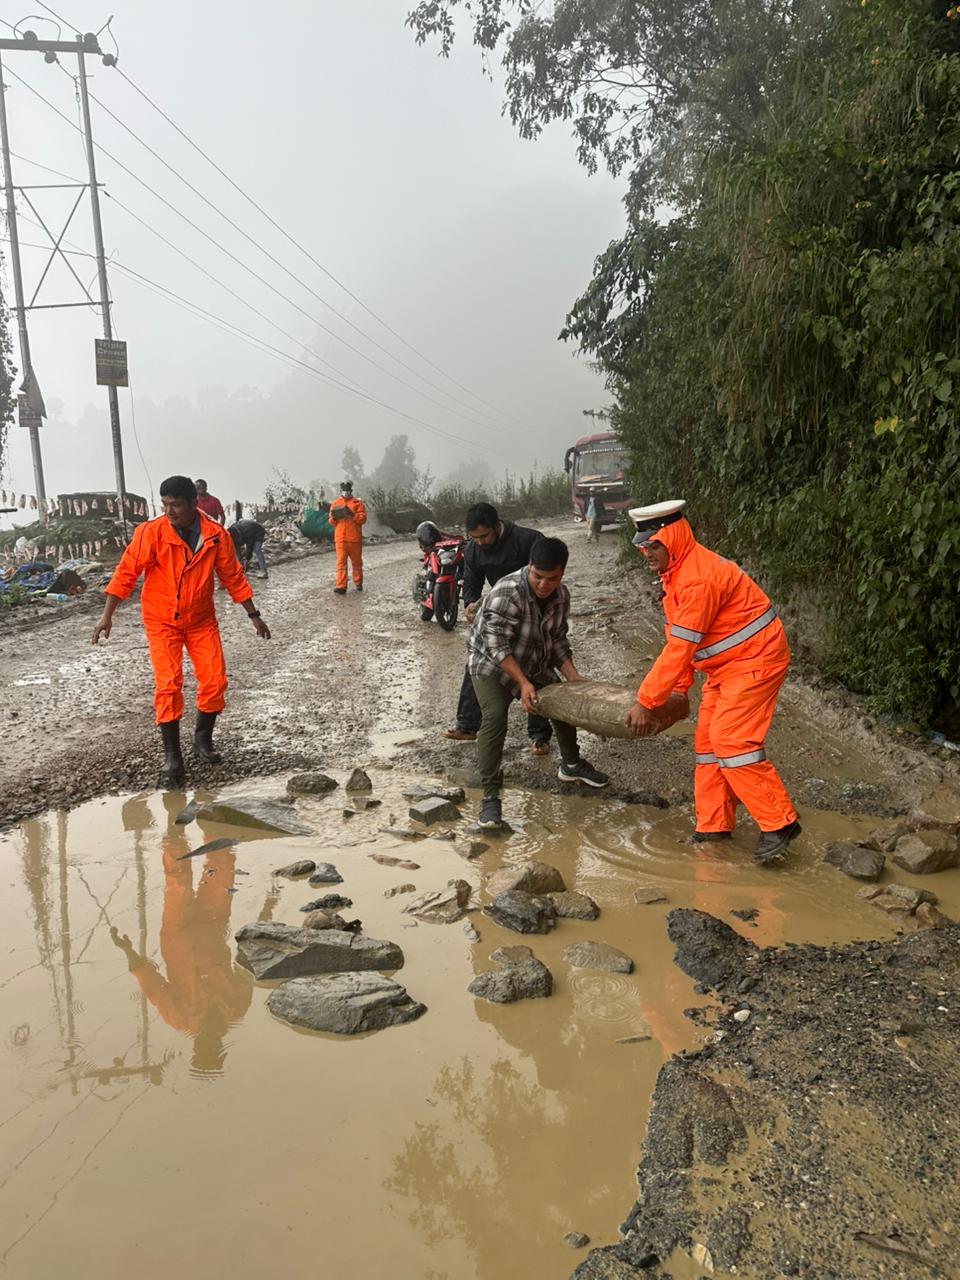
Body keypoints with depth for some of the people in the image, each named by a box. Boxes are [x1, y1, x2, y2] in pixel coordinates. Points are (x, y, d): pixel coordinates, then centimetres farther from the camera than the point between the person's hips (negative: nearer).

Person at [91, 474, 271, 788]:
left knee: (215, 680, -2)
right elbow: (126, 572, -13)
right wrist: (107, 615, -18)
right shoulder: (151, 533, -16)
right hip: (162, 621, -2)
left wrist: (253, 615, 5)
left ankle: (203, 740, 22)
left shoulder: (216, 535, -9)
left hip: (202, 621, 3)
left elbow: (233, 577, 1)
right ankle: (172, 757, 1)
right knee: (168, 684, -10)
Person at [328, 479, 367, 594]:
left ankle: (358, 583, 24)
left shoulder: (357, 503, 3)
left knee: (356, 561, 9)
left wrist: (352, 515, -21)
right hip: (340, 538, 2)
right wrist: (334, 517, -9)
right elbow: (331, 522, 14)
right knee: (341, 562, -5)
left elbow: (363, 518, -7)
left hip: (354, 538, -2)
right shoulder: (335, 503, 13)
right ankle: (341, 587, -9)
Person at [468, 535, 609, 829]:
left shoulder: (561, 595, -10)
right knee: (494, 718, -26)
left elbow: (557, 639, 1)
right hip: (492, 666, -7)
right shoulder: (508, 592, -33)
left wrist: (572, 676, -7)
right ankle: (490, 796, -22)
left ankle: (571, 764, 40)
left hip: (534, 666, 7)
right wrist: (523, 683, -35)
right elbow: (496, 645, -33)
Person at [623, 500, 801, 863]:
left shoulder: (699, 578, -26)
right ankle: (714, 826, 15)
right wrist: (677, 689, 9)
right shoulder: (676, 572, 8)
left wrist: (646, 701, -22)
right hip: (725, 667, 10)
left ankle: (779, 823, -6)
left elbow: (680, 648, -27)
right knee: (707, 739, 8)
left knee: (731, 740, -16)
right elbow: (677, 643, 11)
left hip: (754, 661, -10)